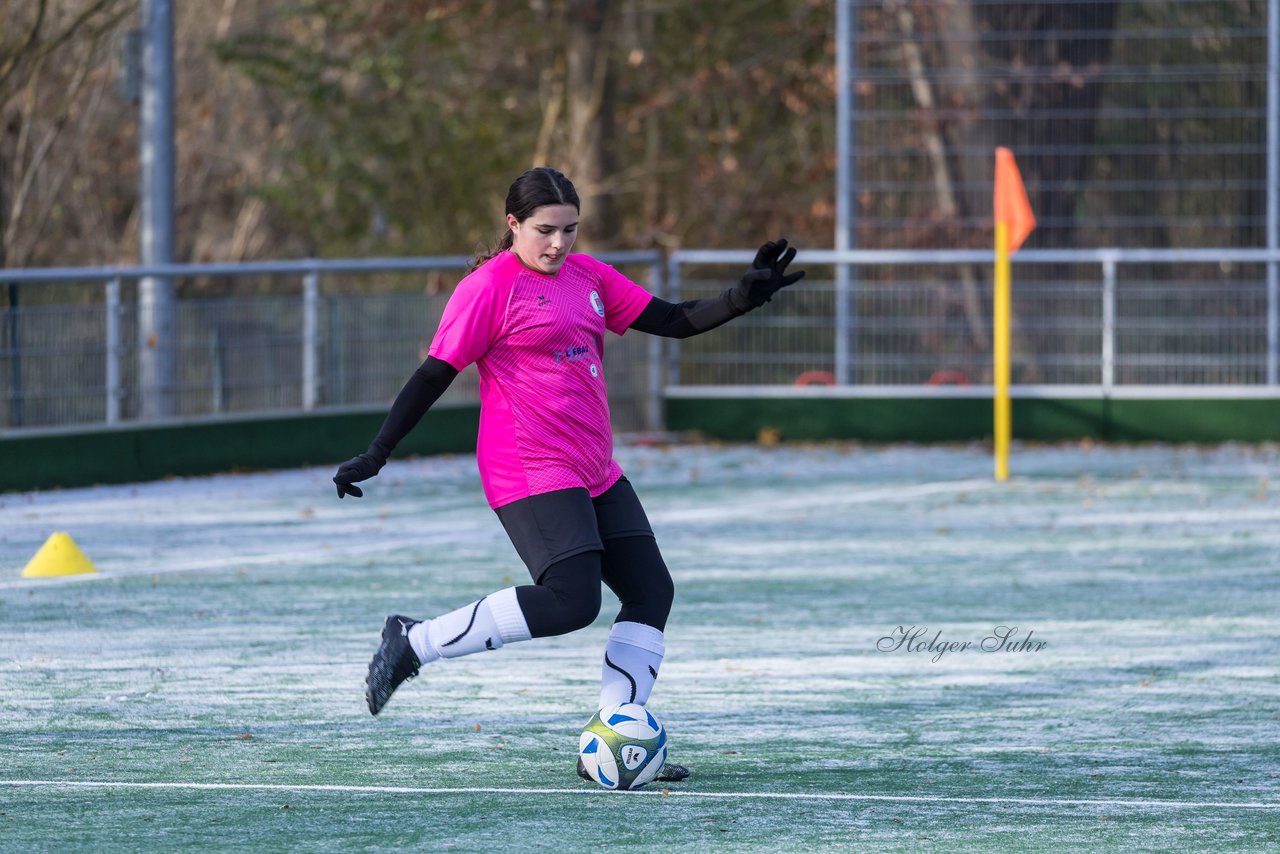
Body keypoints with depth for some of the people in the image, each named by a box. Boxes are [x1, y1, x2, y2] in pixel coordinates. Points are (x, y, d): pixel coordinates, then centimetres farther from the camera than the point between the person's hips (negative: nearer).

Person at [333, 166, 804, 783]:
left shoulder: (588, 276, 13)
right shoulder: (490, 287, -8)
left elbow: (674, 322, 14)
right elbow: (435, 374, -8)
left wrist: (743, 298, -1)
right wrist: (376, 454, -10)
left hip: (595, 472, 8)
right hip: (530, 473, -8)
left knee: (652, 591, 1)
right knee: (571, 602, -19)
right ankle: (414, 642, -7)